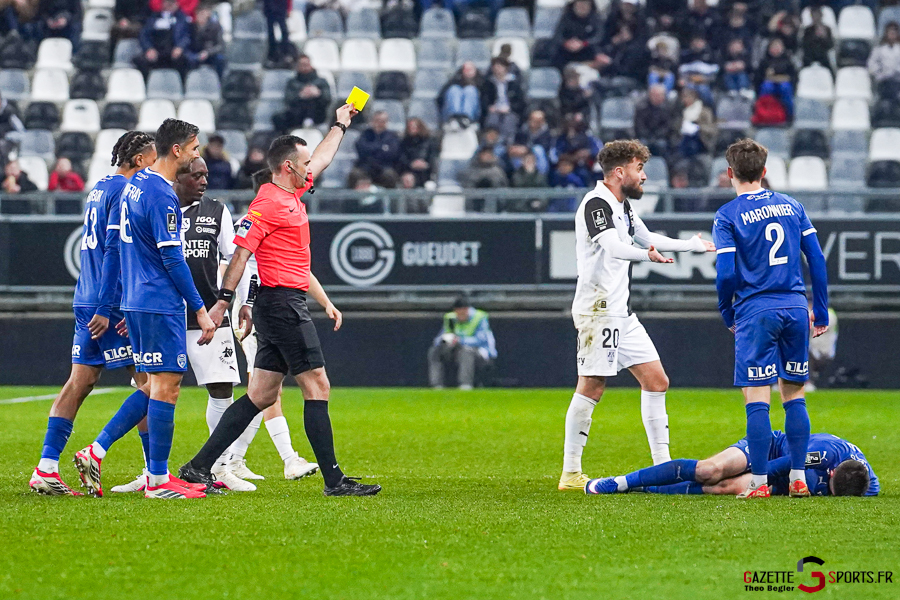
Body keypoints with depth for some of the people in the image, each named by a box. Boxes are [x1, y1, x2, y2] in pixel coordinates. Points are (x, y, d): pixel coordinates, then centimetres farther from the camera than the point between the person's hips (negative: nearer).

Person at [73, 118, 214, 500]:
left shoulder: (135, 184, 13)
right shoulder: (161, 194, -16)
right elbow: (172, 259, -18)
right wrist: (200, 309, -13)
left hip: (136, 302, 10)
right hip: (161, 304, -10)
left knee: (153, 386, 15)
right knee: (166, 386, -5)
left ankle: (96, 452, 9)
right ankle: (158, 481, -2)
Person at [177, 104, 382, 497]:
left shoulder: (292, 195, 17)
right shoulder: (267, 204, -11)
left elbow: (322, 159, 36)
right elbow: (240, 254, -15)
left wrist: (340, 125, 46)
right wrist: (223, 301, -20)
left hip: (290, 306, 10)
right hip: (283, 305, -10)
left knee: (261, 396, 7)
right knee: (317, 387, -8)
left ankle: (198, 468, 5)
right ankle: (334, 480, -7)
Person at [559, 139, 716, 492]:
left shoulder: (622, 206, 17)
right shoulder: (596, 204, -13)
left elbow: (646, 237, 35)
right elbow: (614, 246, -31)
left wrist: (693, 245, 43)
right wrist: (646, 254, -50)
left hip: (622, 312, 10)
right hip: (598, 309, -10)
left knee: (656, 381, 7)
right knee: (592, 387, -11)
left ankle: (662, 465, 11)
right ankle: (570, 473, -7)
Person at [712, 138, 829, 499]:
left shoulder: (727, 216, -4)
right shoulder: (792, 207, 10)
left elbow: (725, 274, -11)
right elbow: (817, 260, 8)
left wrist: (728, 315, 6)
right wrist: (821, 313, 14)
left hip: (756, 311, -4)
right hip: (795, 307, 4)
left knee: (756, 398, -2)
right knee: (794, 395, 12)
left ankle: (759, 482, -3)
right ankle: (798, 478, 12)